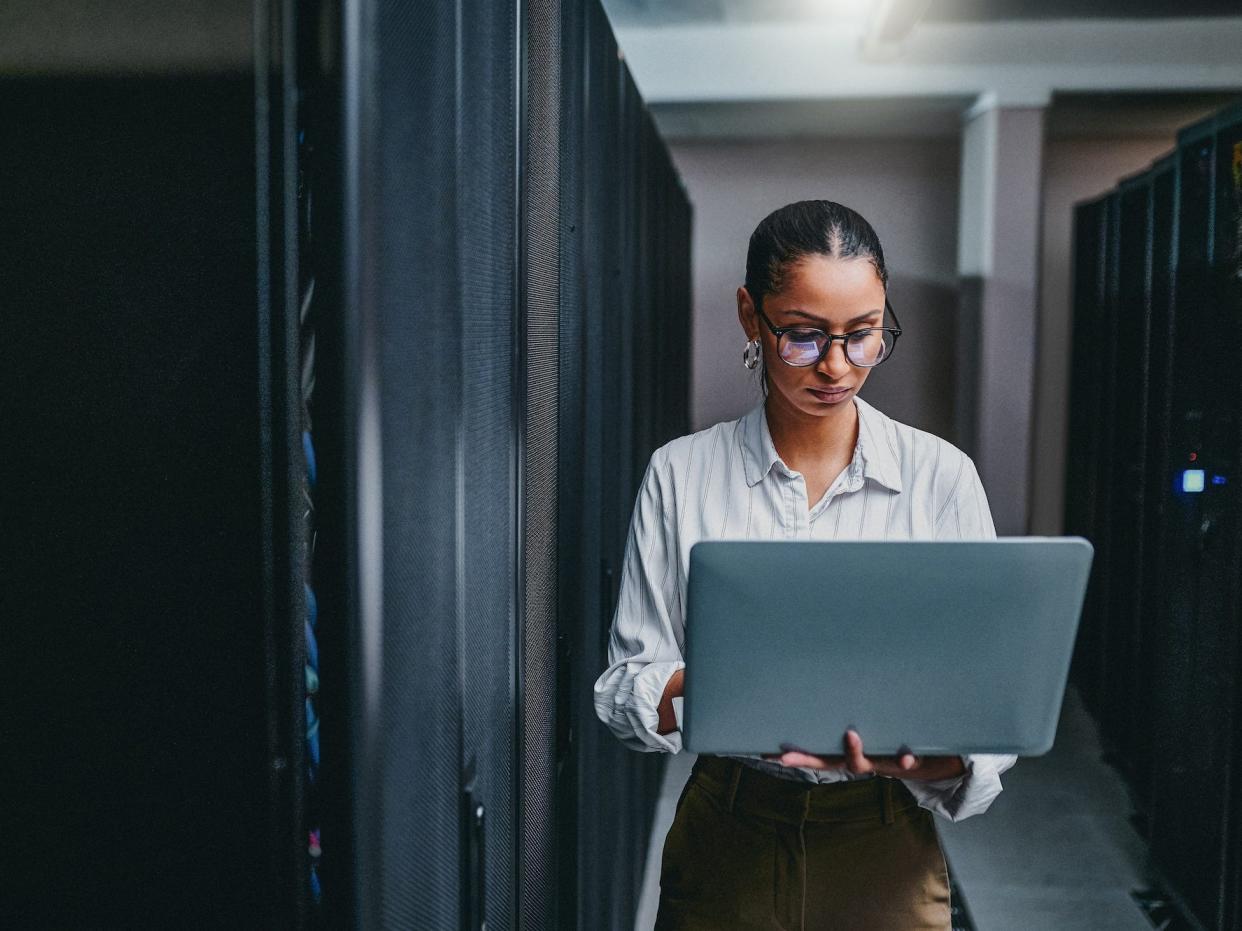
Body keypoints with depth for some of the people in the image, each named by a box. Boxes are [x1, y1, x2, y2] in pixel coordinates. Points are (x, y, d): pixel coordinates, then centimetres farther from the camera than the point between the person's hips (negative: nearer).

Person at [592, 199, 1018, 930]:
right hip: (727, 836, 0)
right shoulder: (680, 473, -4)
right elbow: (628, 682, -5)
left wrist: (939, 759, -27)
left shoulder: (941, 475, -6)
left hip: (884, 846, 0)